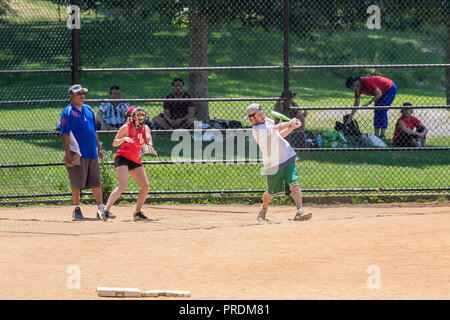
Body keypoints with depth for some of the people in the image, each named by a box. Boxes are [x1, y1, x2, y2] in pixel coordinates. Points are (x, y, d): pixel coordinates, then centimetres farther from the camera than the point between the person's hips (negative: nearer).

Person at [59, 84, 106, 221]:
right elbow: (65, 134, -10)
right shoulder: (67, 112, -5)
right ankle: (77, 209, 10)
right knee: (77, 183, 0)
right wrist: (67, 152, -18)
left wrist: (99, 148, 17)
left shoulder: (88, 110, 15)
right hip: (77, 152, -6)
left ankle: (101, 209, 7)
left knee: (96, 181, 5)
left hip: (92, 153, 6)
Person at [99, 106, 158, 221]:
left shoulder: (145, 128, 8)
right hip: (122, 158, -7)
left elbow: (148, 137, -12)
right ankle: (106, 210, -31)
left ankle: (137, 212, 16)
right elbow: (114, 143, -11)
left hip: (135, 160, 7)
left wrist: (149, 146, -34)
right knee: (123, 185, -24)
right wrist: (124, 138, -29)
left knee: (146, 186, 2)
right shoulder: (126, 127, -8)